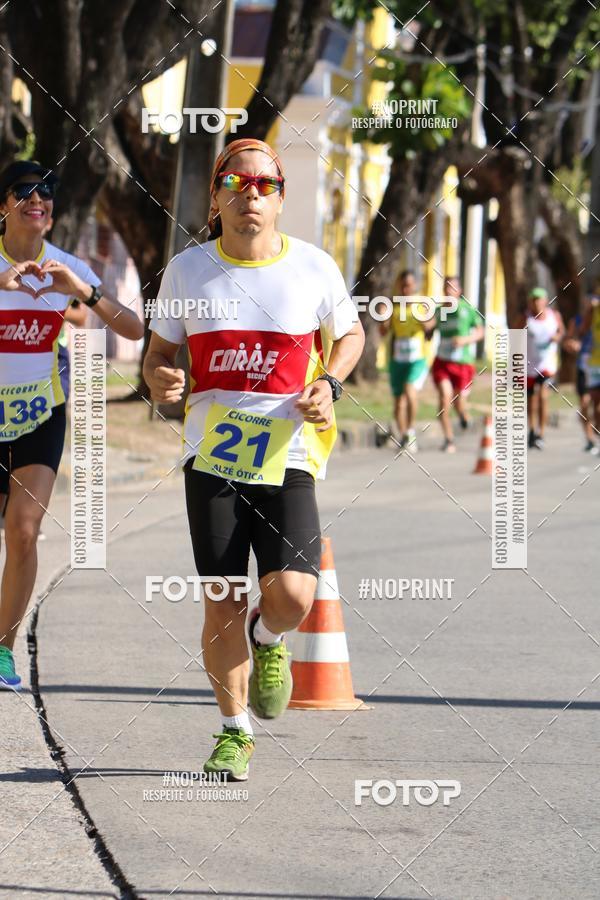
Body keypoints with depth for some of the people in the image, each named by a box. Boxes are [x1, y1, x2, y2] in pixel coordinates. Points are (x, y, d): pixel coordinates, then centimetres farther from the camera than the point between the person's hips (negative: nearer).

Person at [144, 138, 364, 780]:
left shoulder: (314, 268, 0)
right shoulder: (187, 269, 3)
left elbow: (350, 333, 16)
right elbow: (159, 349, 14)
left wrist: (329, 384, -2)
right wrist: (158, 380, -10)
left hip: (287, 451, -1)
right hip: (212, 453, 1)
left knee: (292, 593, -17)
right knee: (221, 604, -2)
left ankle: (268, 638, 21)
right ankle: (234, 730, 17)